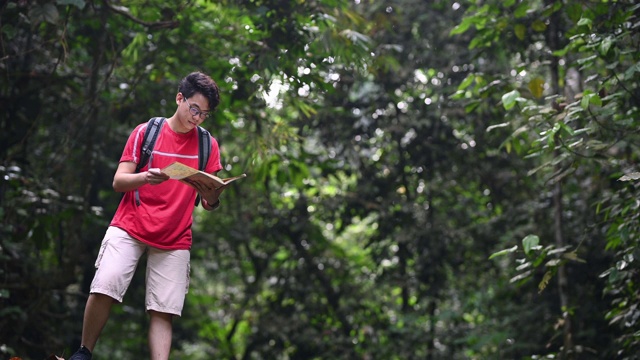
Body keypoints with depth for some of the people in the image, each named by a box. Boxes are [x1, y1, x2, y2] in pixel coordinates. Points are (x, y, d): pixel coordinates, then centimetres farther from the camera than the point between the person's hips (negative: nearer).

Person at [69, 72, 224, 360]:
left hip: (174, 239, 2)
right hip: (130, 227, -2)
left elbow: (209, 203, 8)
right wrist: (145, 178, -22)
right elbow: (118, 181, -1)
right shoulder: (146, 131, 3)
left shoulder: (208, 145, 8)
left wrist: (213, 195, -16)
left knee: (163, 313, -8)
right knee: (104, 288, -19)